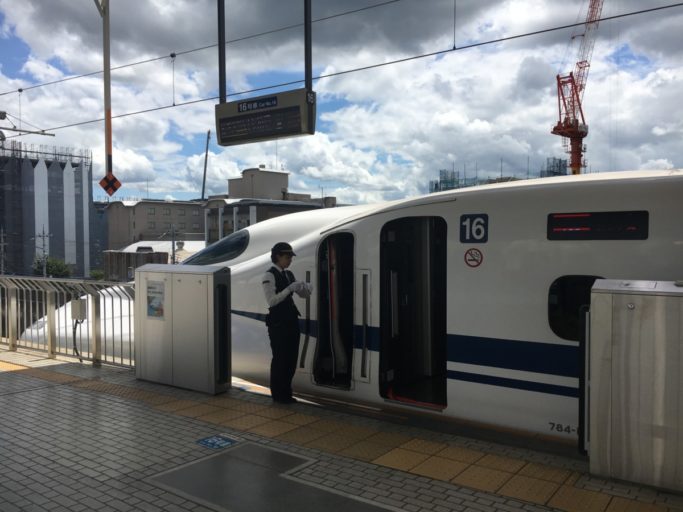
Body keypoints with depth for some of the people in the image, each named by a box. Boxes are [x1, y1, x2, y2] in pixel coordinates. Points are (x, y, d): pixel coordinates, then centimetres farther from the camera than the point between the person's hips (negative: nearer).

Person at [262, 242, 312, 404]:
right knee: (280, 358, 0)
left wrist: (306, 287, -5)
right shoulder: (269, 275, -11)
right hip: (278, 323, -8)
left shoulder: (288, 275, 12)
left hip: (291, 321, 8)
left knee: (291, 358, 12)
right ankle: (278, 395, 15)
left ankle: (286, 393, 25)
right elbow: (271, 301, -19)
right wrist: (289, 289, -24)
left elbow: (304, 295, 17)